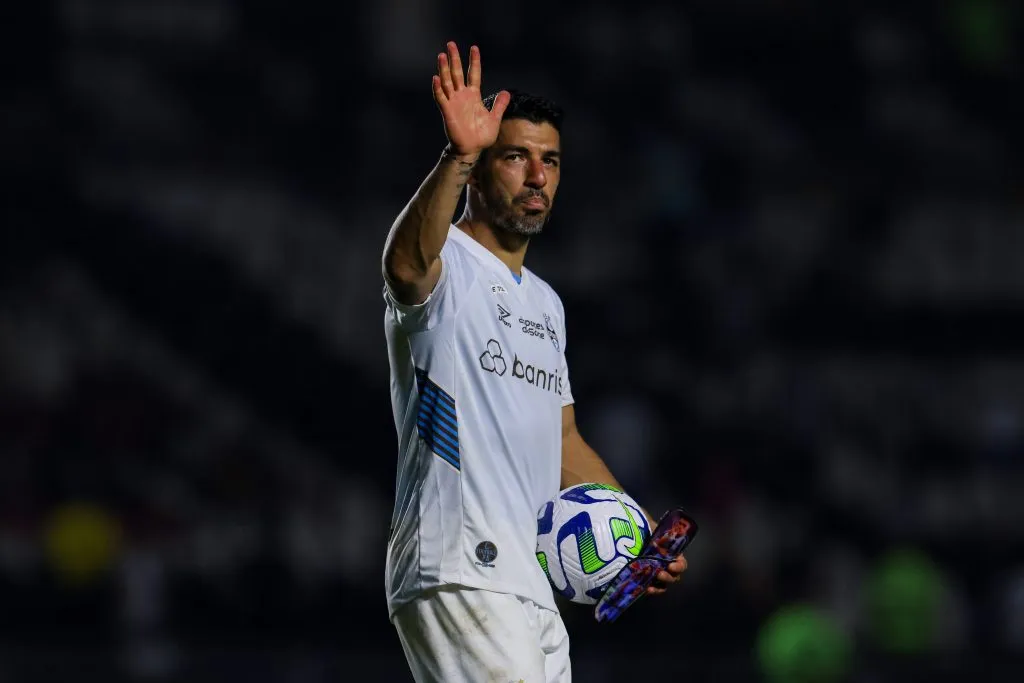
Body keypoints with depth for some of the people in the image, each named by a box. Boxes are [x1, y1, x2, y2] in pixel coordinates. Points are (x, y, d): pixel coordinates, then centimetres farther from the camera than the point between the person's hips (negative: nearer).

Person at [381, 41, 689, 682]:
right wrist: (459, 157, -45)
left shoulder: (546, 302, 24)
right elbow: (406, 263, -30)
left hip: (533, 589, 9)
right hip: (458, 575, -9)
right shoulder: (445, 265, -3)